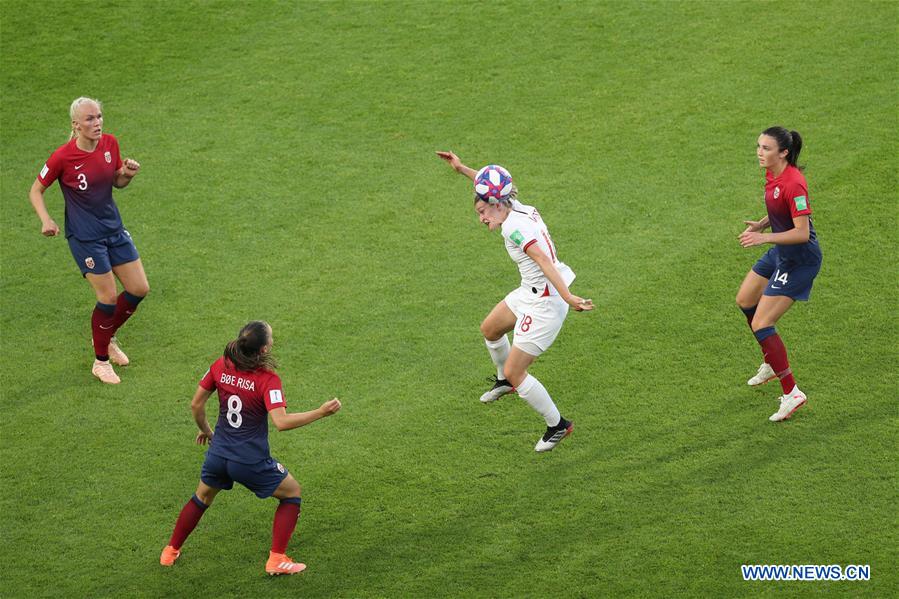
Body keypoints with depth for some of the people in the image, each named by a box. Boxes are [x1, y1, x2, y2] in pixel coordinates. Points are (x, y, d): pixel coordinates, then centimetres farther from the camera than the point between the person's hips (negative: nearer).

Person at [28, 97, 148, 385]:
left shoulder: (110, 143, -3)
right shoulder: (63, 157, -18)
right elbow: (35, 190, -6)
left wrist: (128, 174, -10)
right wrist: (46, 220, -21)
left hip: (114, 228, 6)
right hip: (84, 236, -6)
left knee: (139, 288, 6)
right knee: (108, 297, -6)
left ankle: (107, 337, 32)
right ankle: (101, 361, 15)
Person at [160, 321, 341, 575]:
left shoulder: (220, 366, -5)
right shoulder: (268, 380, -21)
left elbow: (196, 404, 4)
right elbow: (281, 422, -31)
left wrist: (205, 430, 22)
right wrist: (320, 412, -25)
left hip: (218, 454, 5)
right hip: (251, 462, -5)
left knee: (202, 497, 31)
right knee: (291, 492, 18)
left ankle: (170, 551, 41)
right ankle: (277, 559, 13)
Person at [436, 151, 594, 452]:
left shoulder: (514, 228, -23)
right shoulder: (522, 210, 3)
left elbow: (545, 262, -35)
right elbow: (492, 186, 23)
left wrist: (567, 297, -45)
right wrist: (462, 169, 31)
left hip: (544, 305, -10)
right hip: (529, 293, 10)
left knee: (514, 372, -4)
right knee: (489, 329, 30)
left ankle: (557, 426, 13)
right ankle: (504, 381, 55)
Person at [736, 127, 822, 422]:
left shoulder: (793, 184, -28)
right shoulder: (772, 173, 0)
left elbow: (802, 233, -28)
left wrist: (765, 237, -35)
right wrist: (761, 224, -1)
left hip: (799, 260, -10)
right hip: (780, 253, 10)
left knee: (761, 324, -12)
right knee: (745, 300, 26)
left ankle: (792, 393, -4)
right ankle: (773, 364, 43)